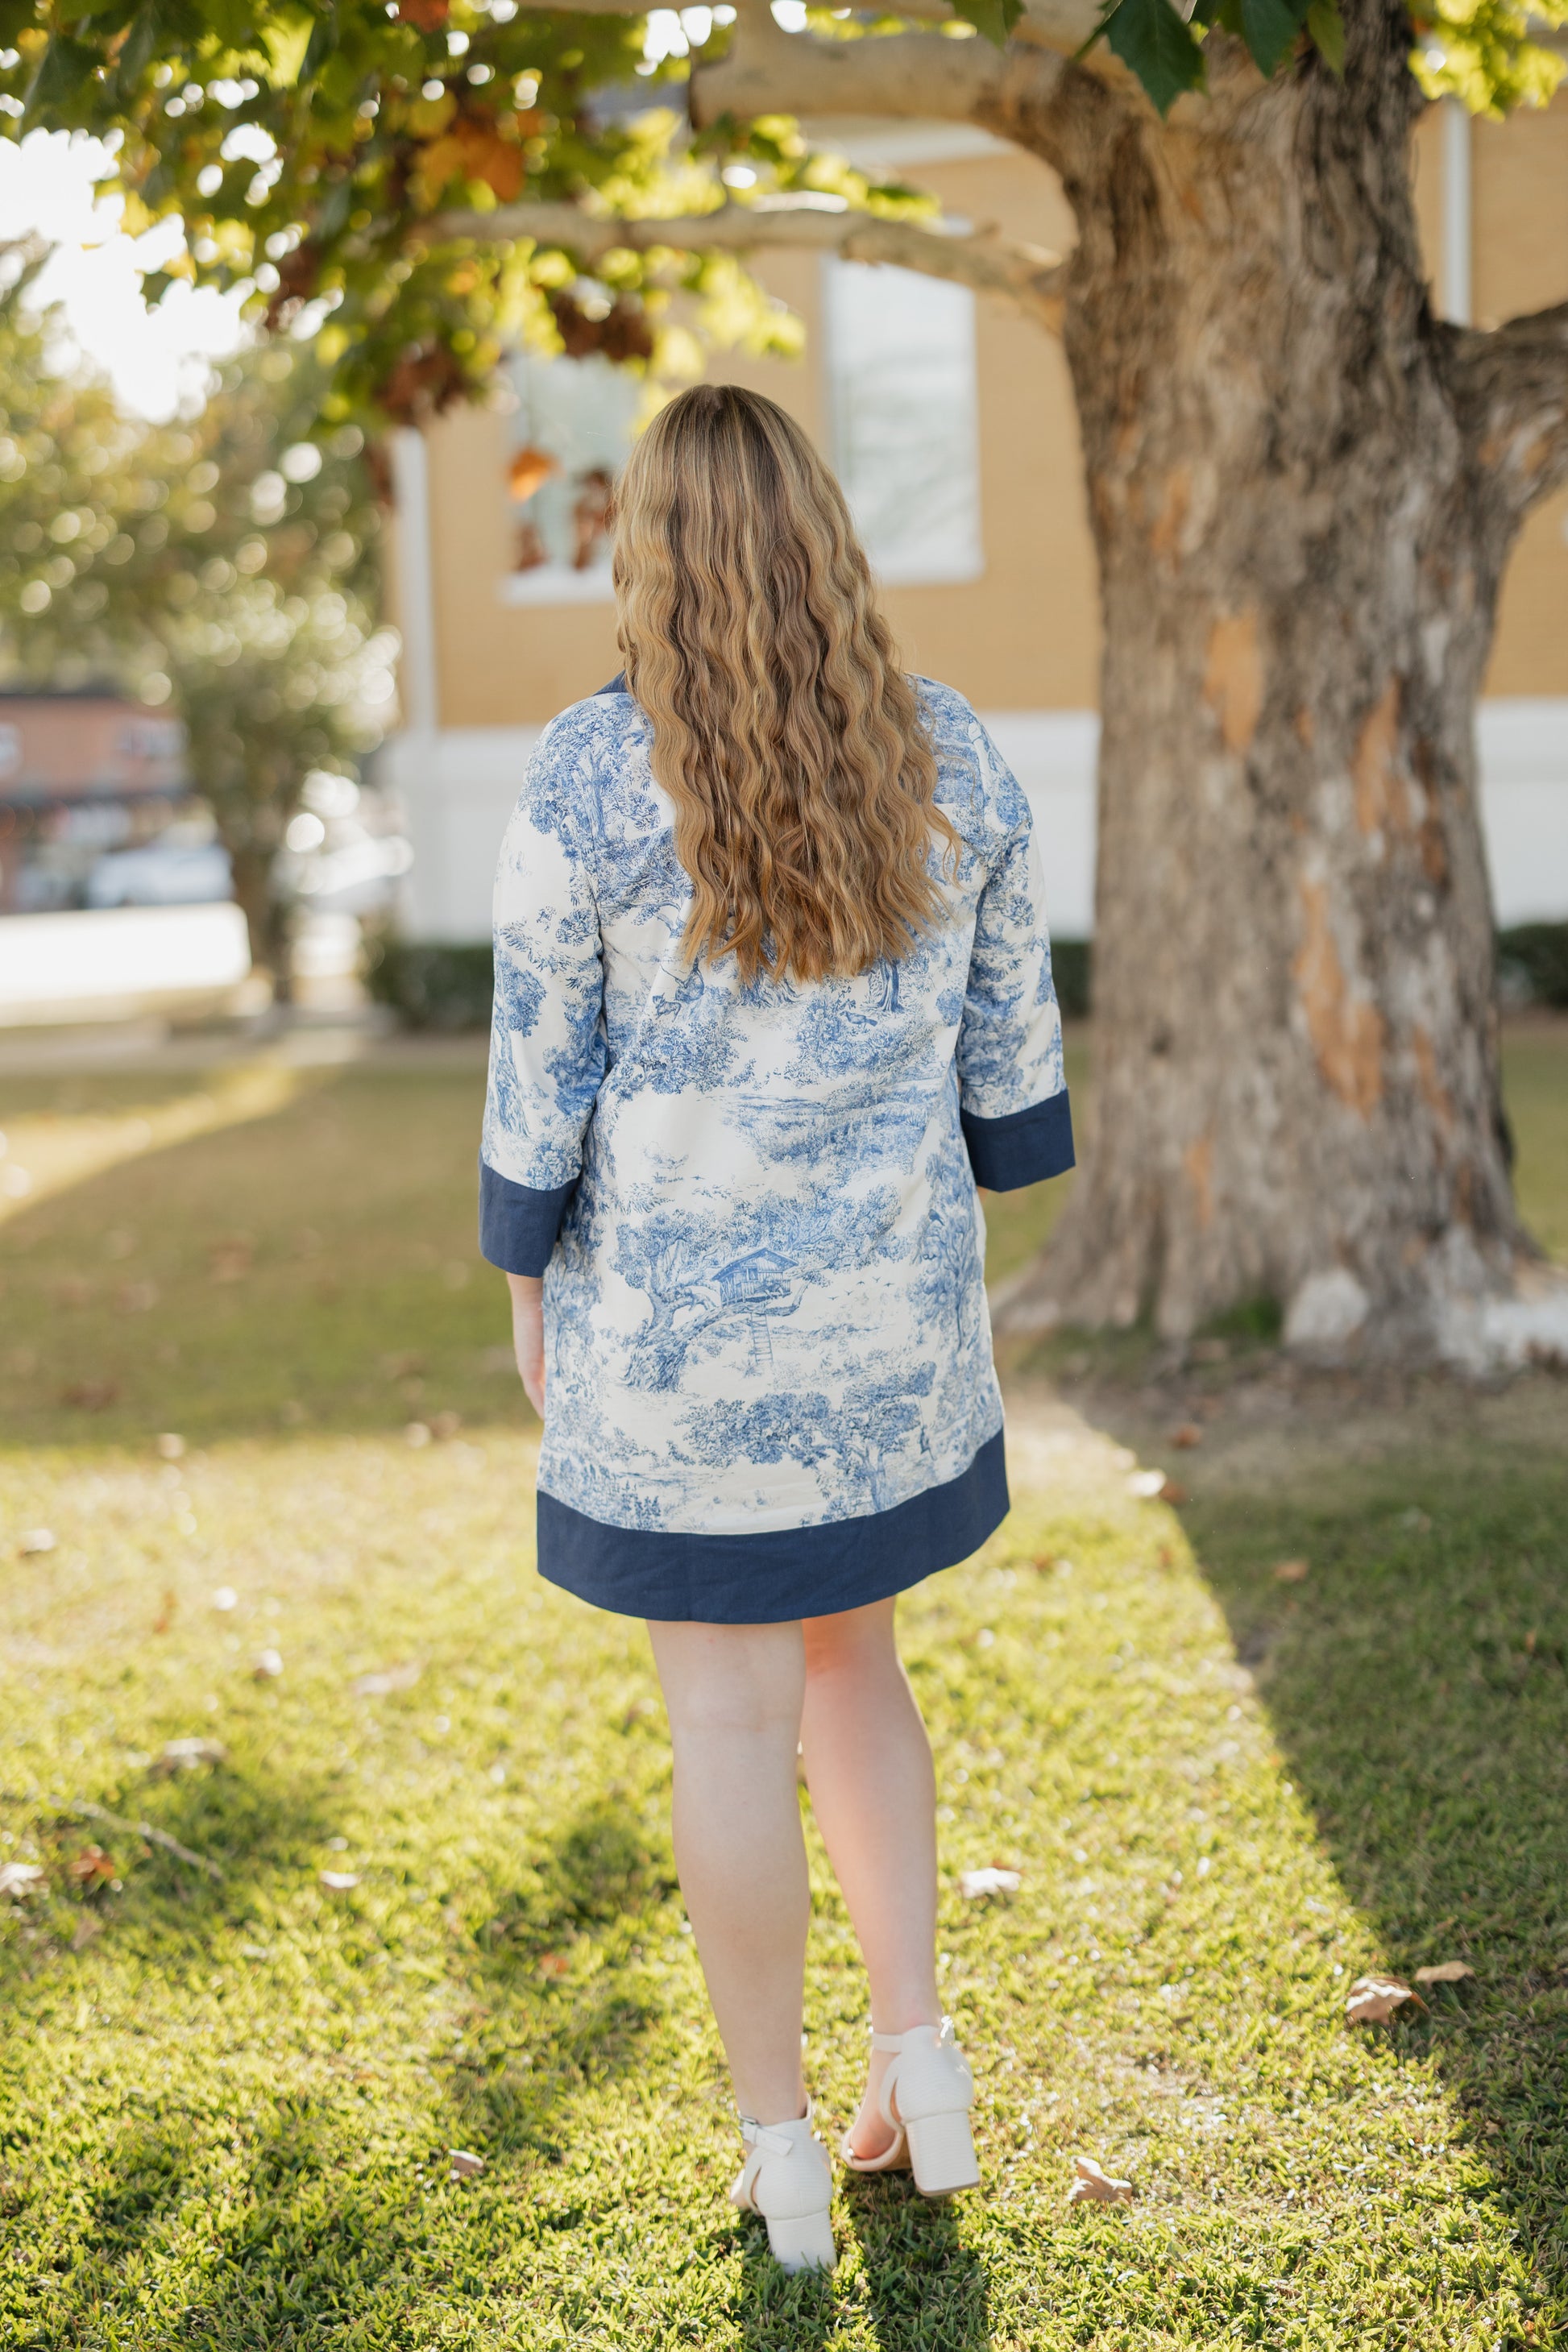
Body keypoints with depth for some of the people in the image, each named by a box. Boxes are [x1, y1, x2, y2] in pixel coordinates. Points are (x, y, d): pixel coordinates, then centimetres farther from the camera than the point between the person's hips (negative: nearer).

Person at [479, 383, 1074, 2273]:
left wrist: (526, 1283, 4)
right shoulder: (945, 750, -3)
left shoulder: (588, 771, -14)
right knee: (843, 1655, 24)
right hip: (889, 1298, 3)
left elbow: (540, 1054, -10)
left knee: (730, 1710, 9)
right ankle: (920, 2054, 20)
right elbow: (1005, 1019, 4)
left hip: (678, 1305, -3)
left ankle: (783, 2154, 21)